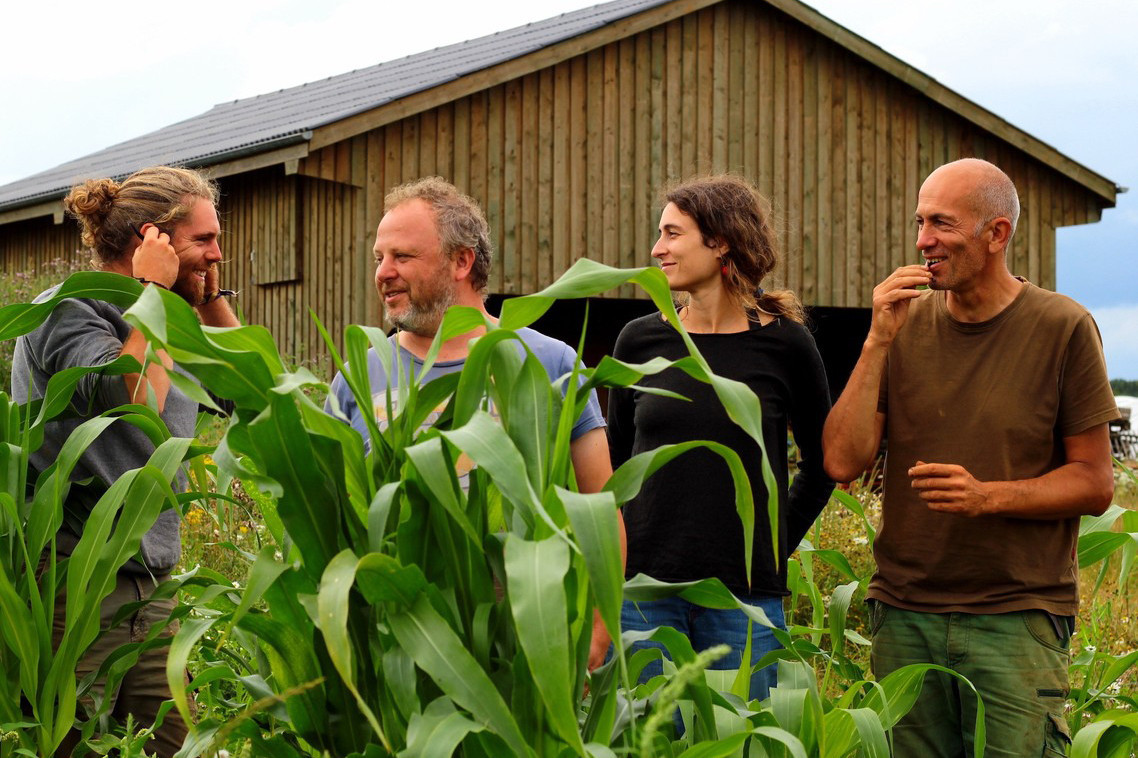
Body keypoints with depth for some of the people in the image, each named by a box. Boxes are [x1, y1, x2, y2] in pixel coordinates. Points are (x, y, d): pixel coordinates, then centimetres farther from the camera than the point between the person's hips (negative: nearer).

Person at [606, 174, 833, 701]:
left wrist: (773, 546, 5)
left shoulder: (784, 343, -1)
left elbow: (822, 463, 11)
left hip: (745, 596, -1)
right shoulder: (640, 340, 5)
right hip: (644, 588, 2)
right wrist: (614, 559, 7)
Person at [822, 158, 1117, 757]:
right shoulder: (905, 323, 5)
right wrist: (878, 343, -10)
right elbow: (842, 462, -3)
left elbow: (1095, 484, -2)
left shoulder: (1063, 328, -3)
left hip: (1019, 617, -3)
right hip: (905, 614, 3)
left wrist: (989, 496, -17)